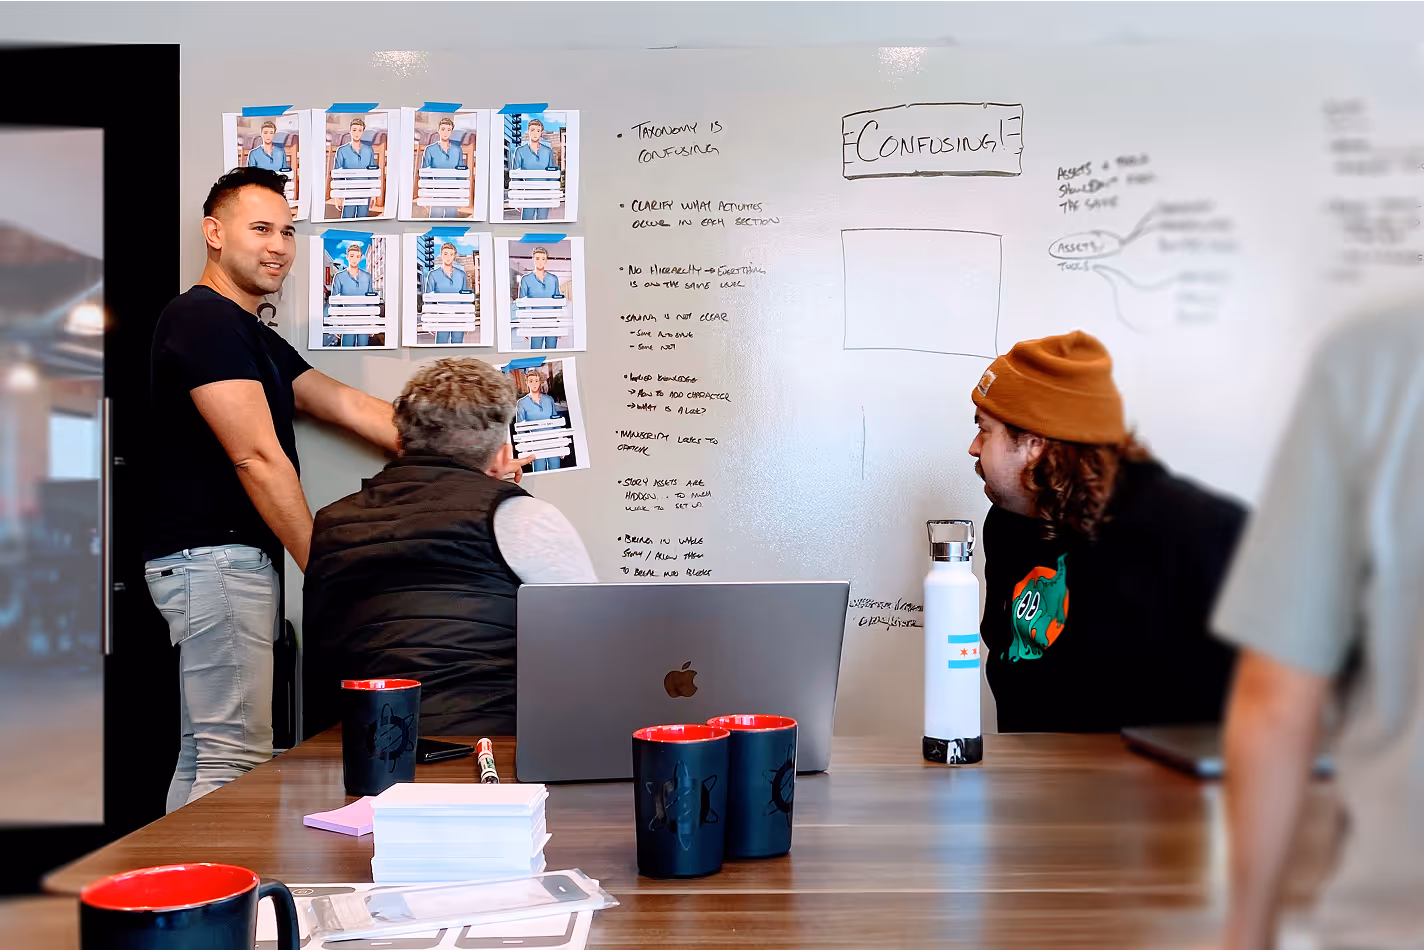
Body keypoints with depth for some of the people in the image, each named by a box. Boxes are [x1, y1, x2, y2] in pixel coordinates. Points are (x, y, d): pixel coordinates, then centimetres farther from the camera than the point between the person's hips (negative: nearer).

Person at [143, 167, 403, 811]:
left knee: (205, 757, 13)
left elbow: (352, 409, 14)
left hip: (235, 561, 10)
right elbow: (258, 458, -17)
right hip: (215, 558, -10)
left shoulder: (258, 339, 21)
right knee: (235, 764, -9)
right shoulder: (204, 319, -11)